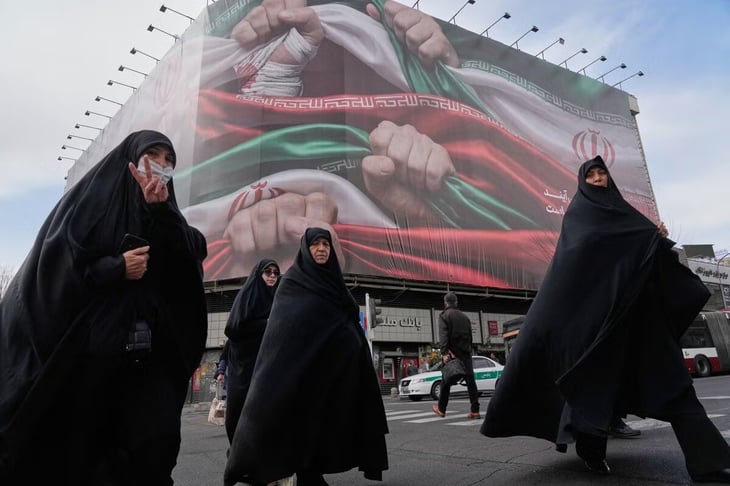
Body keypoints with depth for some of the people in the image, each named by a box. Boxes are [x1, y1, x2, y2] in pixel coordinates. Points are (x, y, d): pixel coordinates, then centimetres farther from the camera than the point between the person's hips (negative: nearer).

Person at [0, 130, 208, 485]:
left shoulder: (165, 215, 18)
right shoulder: (91, 198, 7)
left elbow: (192, 263, -1)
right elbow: (53, 264, -3)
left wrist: (160, 211, -10)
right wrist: (114, 268, -14)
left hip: (149, 348, 3)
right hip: (84, 344, -2)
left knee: (157, 444, -10)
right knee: (70, 448, 5)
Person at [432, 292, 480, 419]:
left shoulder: (444, 315, -2)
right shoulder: (464, 316, 15)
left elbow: (443, 336, -15)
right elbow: (470, 336, 14)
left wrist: (444, 353, -21)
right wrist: (468, 351, 14)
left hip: (452, 353, -4)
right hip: (466, 353, 4)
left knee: (446, 381, 6)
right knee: (470, 381, 1)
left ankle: (441, 409, 17)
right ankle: (475, 410, -3)